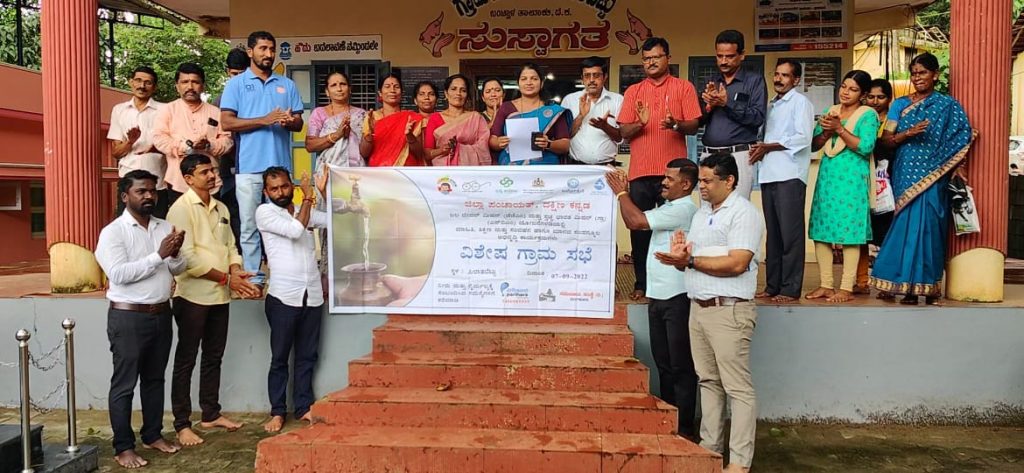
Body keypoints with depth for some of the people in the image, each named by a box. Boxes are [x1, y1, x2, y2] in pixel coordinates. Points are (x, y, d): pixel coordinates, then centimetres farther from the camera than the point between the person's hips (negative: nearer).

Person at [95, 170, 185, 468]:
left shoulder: (165, 227, 7)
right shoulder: (113, 231, -10)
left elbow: (177, 269, 7)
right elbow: (119, 274, -21)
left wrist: (176, 254, -15)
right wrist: (159, 255, -24)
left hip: (161, 314, 6)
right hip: (128, 317, -6)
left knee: (155, 379, 16)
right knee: (124, 384, 4)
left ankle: (153, 435, 30)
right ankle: (123, 447, 14)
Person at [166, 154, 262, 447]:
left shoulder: (221, 209, 13)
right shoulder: (181, 209, -10)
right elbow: (187, 258, -17)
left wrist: (236, 272, -5)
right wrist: (227, 278, -16)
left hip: (219, 296, 7)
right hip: (193, 295, -7)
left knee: (213, 357, 15)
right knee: (185, 361, 3)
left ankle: (211, 414, 27)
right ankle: (182, 424, 11)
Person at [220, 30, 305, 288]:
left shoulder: (287, 85, 14)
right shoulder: (236, 84, 4)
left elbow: (299, 123, 12)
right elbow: (227, 123, -5)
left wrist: (290, 121, -12)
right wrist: (264, 120, -14)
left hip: (281, 166, 3)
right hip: (249, 167, -2)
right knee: (250, 226, 2)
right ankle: (254, 278, 9)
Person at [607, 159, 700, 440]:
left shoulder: (683, 209, -13)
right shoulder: (667, 208, 17)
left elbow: (638, 221, -19)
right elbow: (633, 222, 16)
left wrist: (621, 192, -6)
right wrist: (624, 193, 8)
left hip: (678, 298, -9)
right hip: (659, 296, 9)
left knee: (681, 366, -1)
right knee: (663, 364, 15)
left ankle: (685, 428, 8)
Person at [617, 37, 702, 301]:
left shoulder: (683, 87, 7)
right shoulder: (633, 91, 14)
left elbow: (693, 126, 0)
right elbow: (624, 132, 8)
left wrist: (675, 124, -20)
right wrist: (640, 123, -12)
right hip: (640, 172, 2)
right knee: (639, 228, 2)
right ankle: (641, 283, 11)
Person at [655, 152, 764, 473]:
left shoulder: (744, 213, -8)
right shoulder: (701, 214, 17)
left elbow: (737, 264, -20)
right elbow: (689, 261, 19)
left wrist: (691, 260, -16)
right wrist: (679, 256, -5)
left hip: (729, 310, -8)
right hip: (698, 307, 8)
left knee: (737, 386, -4)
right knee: (708, 381, 13)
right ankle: (709, 447, 22)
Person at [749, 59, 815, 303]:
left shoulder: (800, 102, 1)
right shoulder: (771, 105, 21)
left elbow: (803, 138, -10)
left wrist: (768, 147, -7)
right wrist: (760, 149, 1)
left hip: (790, 175, -7)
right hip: (768, 174, 7)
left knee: (790, 233, -6)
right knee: (773, 233, 8)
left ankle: (790, 289, -2)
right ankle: (772, 286, 13)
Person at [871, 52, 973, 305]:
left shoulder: (947, 105, 6)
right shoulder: (900, 104, 11)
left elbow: (960, 140, 0)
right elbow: (885, 141, 4)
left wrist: (956, 169, -12)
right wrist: (908, 133, -14)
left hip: (932, 177, -2)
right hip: (906, 176, 2)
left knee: (927, 225, -7)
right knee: (907, 226, -2)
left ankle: (929, 285, 1)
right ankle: (909, 286, 2)